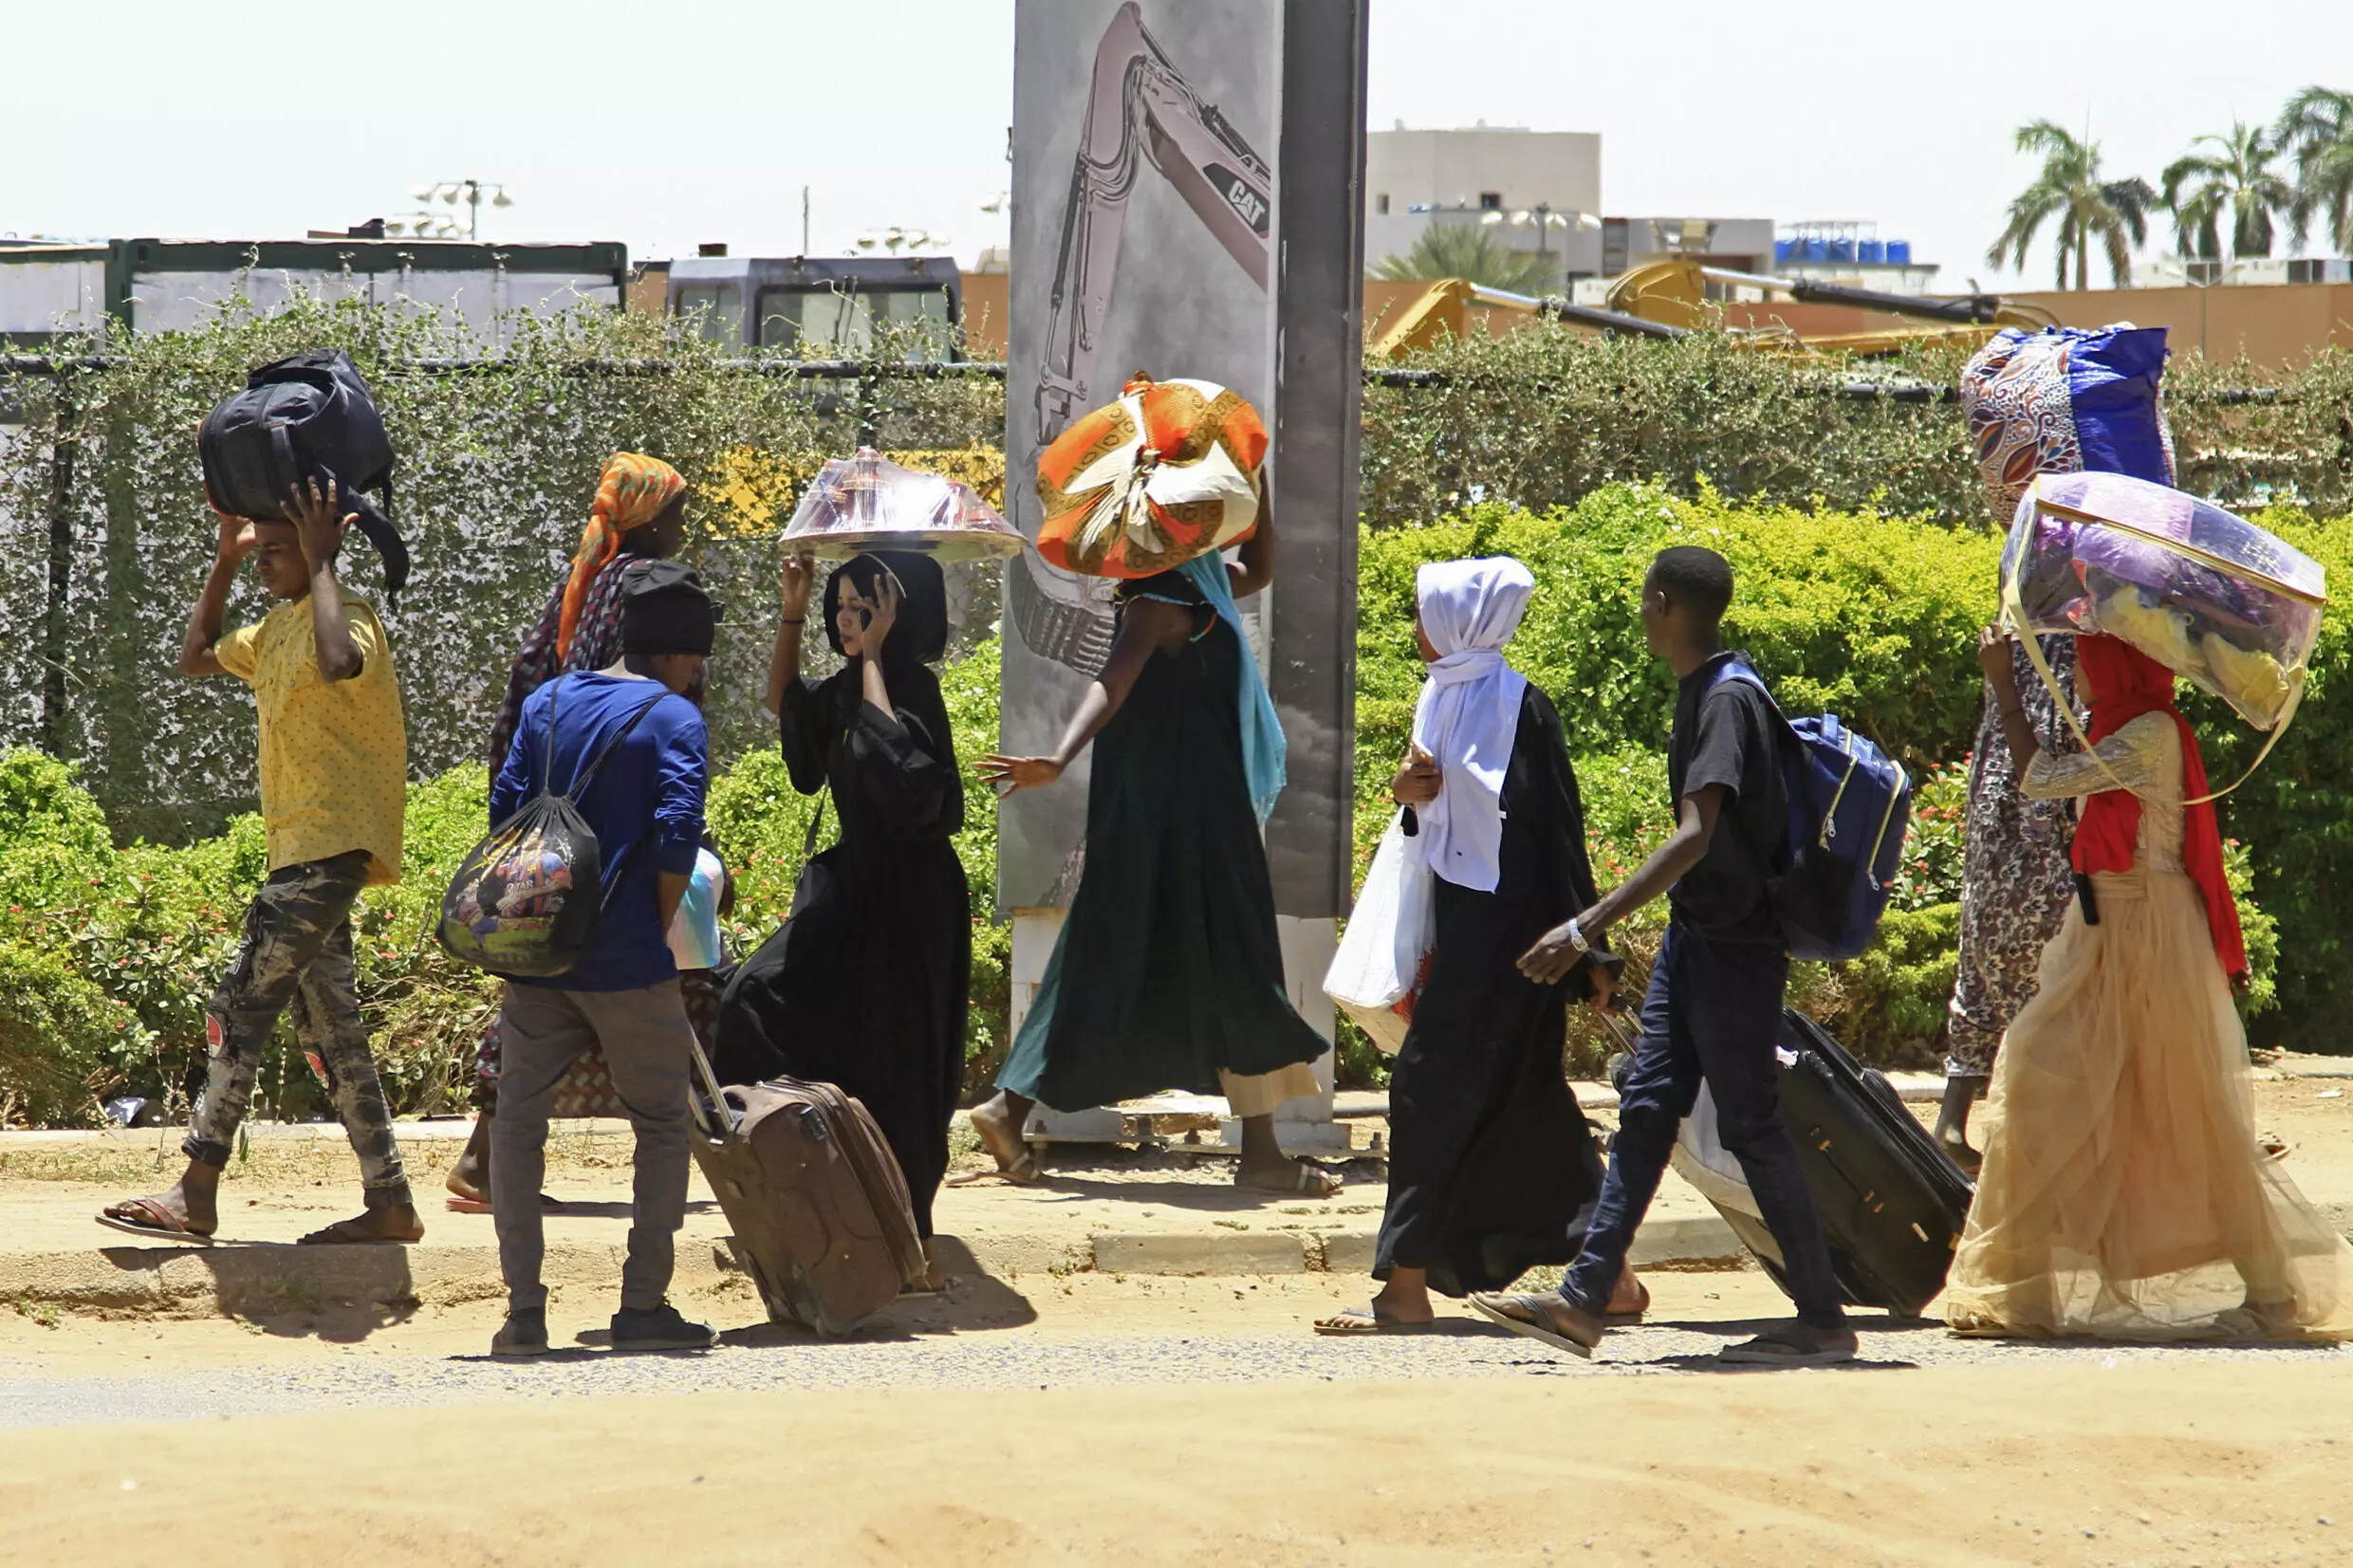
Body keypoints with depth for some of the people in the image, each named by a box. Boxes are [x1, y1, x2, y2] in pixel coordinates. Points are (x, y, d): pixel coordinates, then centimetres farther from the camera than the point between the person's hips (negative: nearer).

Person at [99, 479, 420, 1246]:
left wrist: (318, 562, -24)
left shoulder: (348, 615, -11)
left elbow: (338, 663, -35)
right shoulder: (277, 628, 18)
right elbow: (196, 657, 31)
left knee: (243, 1004, -12)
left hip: (333, 844, -10)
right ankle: (389, 1203, 8)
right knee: (327, 1023, 8)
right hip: (304, 851, 10)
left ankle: (196, 1195, -11)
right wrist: (224, 561, 19)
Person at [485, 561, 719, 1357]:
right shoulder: (674, 718, -5)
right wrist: (659, 932, -2)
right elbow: (677, 838, -15)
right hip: (626, 963, -4)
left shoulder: (547, 703, 10)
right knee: (663, 1123, 9)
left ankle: (524, 1307, 1)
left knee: (518, 1123, 9)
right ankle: (643, 1306, 5)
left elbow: (504, 813, 6)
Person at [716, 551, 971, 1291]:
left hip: (905, 898, -9)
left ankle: (909, 1240, 4)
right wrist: (791, 616, 12)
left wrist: (873, 655, -25)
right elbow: (783, 702, 26)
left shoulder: (911, 686, -16)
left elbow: (891, 752, -35)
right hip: (855, 884, 9)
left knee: (889, 1062, -5)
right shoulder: (846, 689, 9)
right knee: (758, 1001, 4)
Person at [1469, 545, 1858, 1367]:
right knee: (1646, 1105, 6)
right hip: (1696, 933, 9)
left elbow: (1696, 838, -28)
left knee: (1750, 1122, -4)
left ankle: (1823, 1320, 3)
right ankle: (1584, 1301, 7)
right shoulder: (1698, 692, 10)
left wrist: (1588, 928, -33)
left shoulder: (1728, 699, -19)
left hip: (1736, 945, -9)